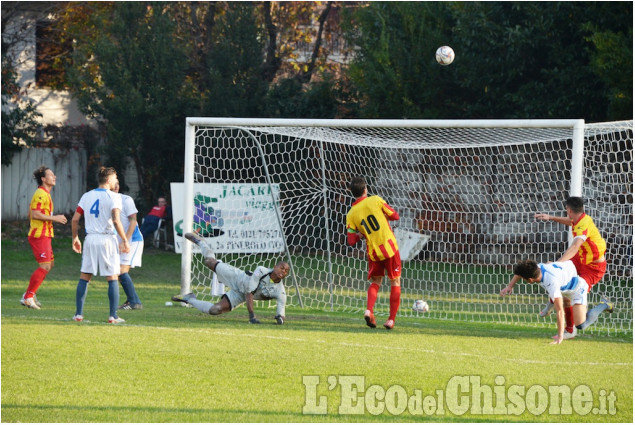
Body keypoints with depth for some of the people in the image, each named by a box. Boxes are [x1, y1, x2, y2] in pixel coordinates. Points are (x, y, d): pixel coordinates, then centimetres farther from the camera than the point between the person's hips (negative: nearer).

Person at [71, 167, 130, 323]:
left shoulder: (86, 196, 8)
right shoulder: (113, 197, -6)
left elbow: (75, 219, 6)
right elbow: (116, 221, -17)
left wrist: (75, 238, 18)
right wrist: (125, 240, -11)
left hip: (90, 239, 4)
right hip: (107, 239, -4)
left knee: (84, 277, 9)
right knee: (112, 278, 2)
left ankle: (78, 314, 6)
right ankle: (113, 315, -1)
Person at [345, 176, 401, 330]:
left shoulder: (351, 214, -2)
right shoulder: (375, 200, -8)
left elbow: (351, 241, -3)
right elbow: (395, 216, -1)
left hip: (373, 252, 2)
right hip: (390, 247, -2)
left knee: (375, 282, 21)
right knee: (395, 281, 11)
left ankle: (369, 310, -5)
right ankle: (391, 319, 6)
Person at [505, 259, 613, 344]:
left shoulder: (551, 283, -46)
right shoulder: (538, 267, -25)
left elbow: (560, 311, -47)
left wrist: (560, 335, -46)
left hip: (577, 289, -8)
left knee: (580, 325, -15)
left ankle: (603, 305, 6)